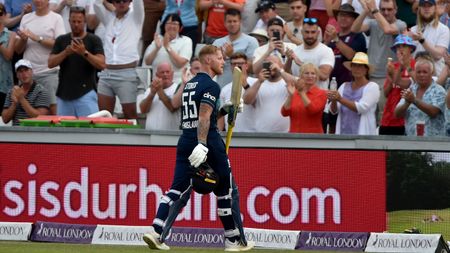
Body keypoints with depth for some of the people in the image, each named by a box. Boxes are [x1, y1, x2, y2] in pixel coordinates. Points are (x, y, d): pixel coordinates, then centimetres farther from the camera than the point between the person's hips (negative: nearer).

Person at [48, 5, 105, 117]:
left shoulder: (93, 40, 2)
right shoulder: (61, 40, 11)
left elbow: (101, 64, -8)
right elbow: (50, 63, 2)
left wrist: (84, 53, -21)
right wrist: (65, 52, -14)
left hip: (86, 92, -4)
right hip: (64, 94, 4)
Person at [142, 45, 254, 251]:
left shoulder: (190, 84, 18)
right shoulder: (210, 86, -9)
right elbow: (204, 117, -20)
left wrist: (225, 110, 26)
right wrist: (202, 145, -28)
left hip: (186, 141, 7)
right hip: (209, 141, -7)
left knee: (178, 188, 0)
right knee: (225, 190, 6)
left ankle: (156, 232, -18)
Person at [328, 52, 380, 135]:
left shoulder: (372, 87, 0)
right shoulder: (344, 86, 14)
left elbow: (361, 108, -13)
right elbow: (333, 110, 8)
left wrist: (340, 99, -21)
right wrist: (333, 101, -16)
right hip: (344, 133, 5)